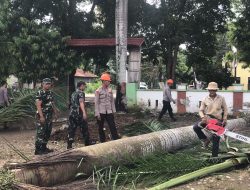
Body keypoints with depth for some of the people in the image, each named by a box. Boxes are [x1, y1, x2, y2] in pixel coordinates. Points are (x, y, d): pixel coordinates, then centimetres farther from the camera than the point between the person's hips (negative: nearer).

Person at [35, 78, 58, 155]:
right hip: (42, 116, -9)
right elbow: (38, 105, -20)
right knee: (40, 133, -6)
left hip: (49, 116, 9)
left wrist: (55, 113, 19)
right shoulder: (40, 93, -13)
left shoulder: (50, 93, 14)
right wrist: (41, 116, -25)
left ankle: (44, 148, 24)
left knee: (47, 133, 14)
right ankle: (38, 150, 0)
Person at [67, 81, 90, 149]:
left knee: (71, 129, 5)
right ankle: (87, 144, 16)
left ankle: (69, 145, 2)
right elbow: (81, 103, -22)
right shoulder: (81, 93, -7)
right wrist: (84, 112, -32)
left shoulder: (73, 93, 19)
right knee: (84, 129, 6)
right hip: (79, 114, -7)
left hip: (72, 113, 7)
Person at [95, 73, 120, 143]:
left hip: (109, 112, 3)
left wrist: (113, 111, 11)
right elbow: (96, 103, -8)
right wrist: (97, 114, -12)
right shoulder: (98, 91, -7)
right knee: (101, 128, 7)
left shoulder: (110, 90, 7)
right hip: (101, 112, -3)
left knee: (113, 127, -3)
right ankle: (103, 141, 19)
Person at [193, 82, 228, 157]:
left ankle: (214, 156, 13)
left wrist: (224, 119, -5)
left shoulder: (221, 98, -1)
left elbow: (225, 109, 6)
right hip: (207, 119, 1)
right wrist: (203, 117, -20)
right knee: (196, 127, -23)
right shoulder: (205, 99, -1)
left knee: (216, 139, 1)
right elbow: (201, 110, 0)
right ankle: (205, 140, 0)